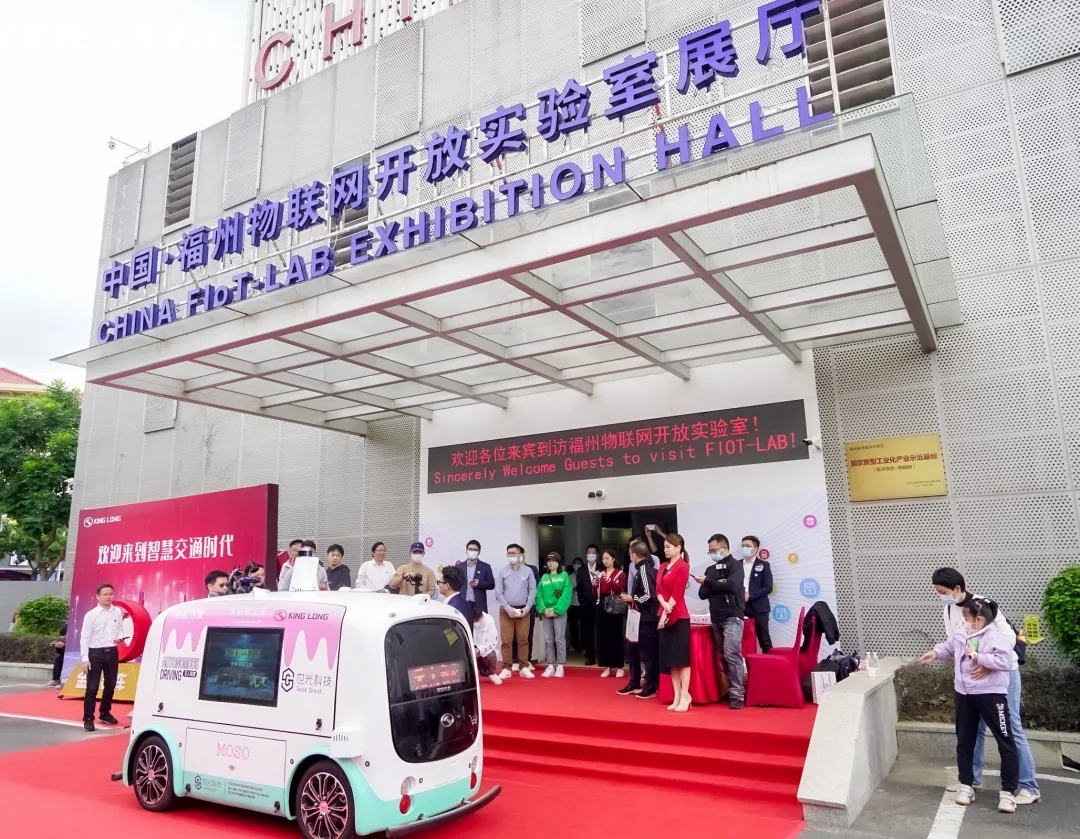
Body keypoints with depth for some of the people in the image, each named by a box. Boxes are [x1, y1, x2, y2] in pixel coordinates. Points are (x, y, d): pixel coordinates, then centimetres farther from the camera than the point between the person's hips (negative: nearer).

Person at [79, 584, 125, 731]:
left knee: (110, 685, 14)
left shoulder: (118, 612, 3)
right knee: (92, 688, -2)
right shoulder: (91, 615, -9)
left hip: (112, 652, 4)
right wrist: (84, 659, -12)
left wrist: (120, 638, -5)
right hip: (95, 653, -4)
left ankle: (105, 713, 30)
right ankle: (88, 719, 7)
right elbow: (85, 638, -9)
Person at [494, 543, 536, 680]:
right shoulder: (502, 572, 1)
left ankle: (523, 667, 11)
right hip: (506, 610, 0)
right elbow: (498, 593, -2)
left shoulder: (528, 571, 3)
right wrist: (508, 608, -10)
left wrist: (527, 608, -8)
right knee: (506, 640, 1)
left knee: (523, 640, 4)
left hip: (523, 610, 0)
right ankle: (507, 668, 7)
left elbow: (532, 591, 1)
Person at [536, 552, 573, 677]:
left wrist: (557, 610, -15)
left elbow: (566, 595, -8)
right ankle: (550, 666, 11)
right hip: (546, 612, 4)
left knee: (560, 639, -2)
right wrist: (543, 609, -10)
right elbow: (539, 595, 5)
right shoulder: (544, 577, 12)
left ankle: (560, 667, 4)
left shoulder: (564, 575, 1)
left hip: (559, 612, -4)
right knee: (548, 640, 5)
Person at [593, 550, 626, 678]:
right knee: (603, 637, 3)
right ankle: (607, 667, 10)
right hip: (601, 607, 5)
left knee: (616, 636, -4)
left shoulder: (620, 574, 0)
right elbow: (595, 594, 10)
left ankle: (619, 667, 4)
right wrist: (594, 585, -9)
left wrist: (609, 580, -28)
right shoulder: (600, 574, 13)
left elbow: (619, 589, -16)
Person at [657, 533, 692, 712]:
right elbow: (658, 589, 7)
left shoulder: (683, 566, -9)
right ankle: (677, 696, 15)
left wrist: (667, 613, -15)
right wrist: (664, 605, -12)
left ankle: (685, 696, 1)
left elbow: (677, 593, -14)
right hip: (665, 616, 8)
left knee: (681, 657, -4)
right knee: (670, 658, 9)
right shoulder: (663, 566, 14)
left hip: (679, 616, -8)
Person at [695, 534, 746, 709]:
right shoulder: (710, 569, 14)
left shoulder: (734, 565, -3)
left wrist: (709, 582, -11)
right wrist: (717, 585, -10)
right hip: (716, 619, 6)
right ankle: (730, 690, 15)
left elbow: (731, 586, -20)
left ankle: (737, 694, -8)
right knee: (722, 656, 7)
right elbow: (702, 594, 8)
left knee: (731, 654, -12)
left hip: (732, 617, -6)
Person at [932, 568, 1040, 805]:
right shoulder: (948, 611, 0)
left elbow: (1008, 637, -24)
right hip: (976, 675, 7)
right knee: (975, 728, 11)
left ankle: (1030, 787, 7)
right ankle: (972, 780, 21)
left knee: (1011, 729, -3)